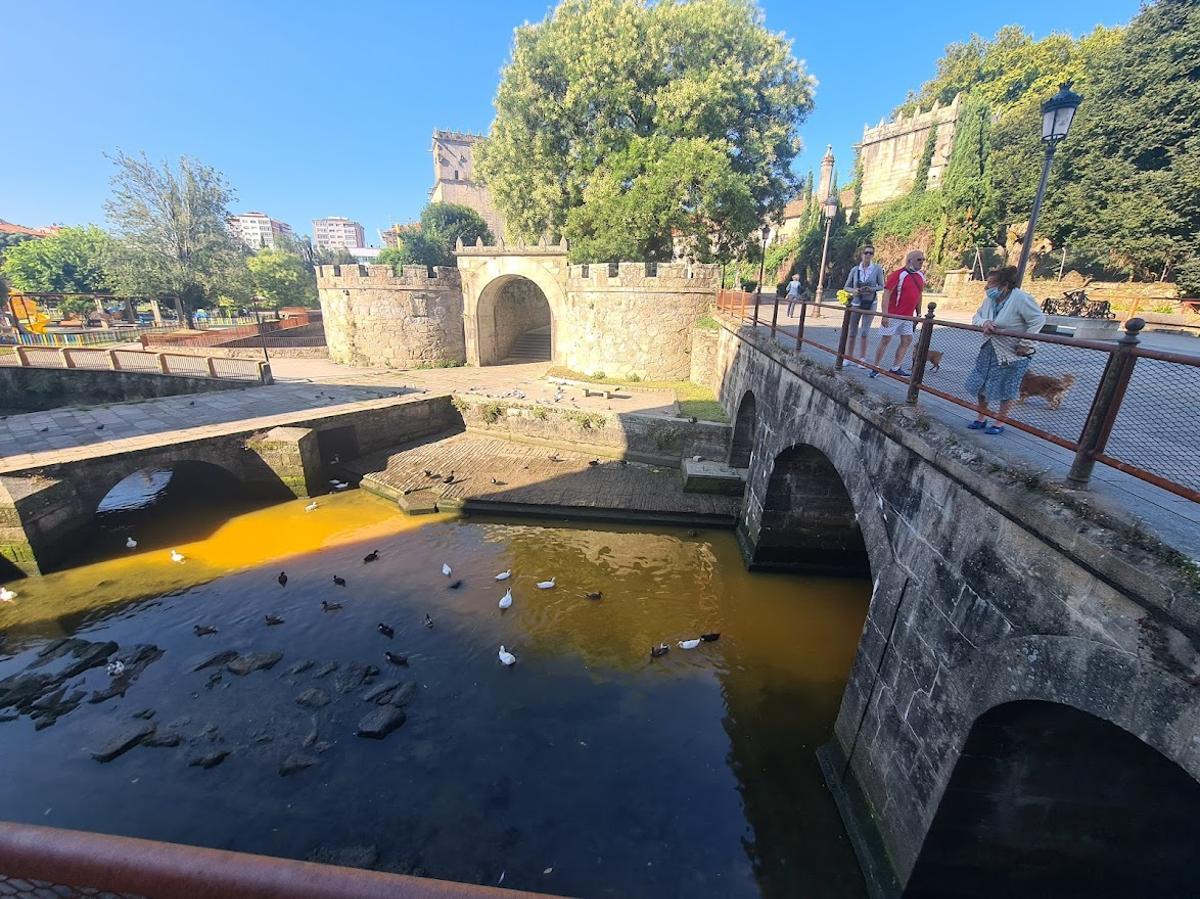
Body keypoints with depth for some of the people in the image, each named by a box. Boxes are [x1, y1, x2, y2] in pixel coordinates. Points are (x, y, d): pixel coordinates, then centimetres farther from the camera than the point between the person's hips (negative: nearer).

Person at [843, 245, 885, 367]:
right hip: (855, 303, 1)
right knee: (852, 332, 3)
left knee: (864, 333, -1)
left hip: (870, 304, -1)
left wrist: (872, 289, -18)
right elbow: (846, 287, 6)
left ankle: (861, 359, 6)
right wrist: (853, 290, -15)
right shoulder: (855, 269, 1)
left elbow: (881, 286, 2)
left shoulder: (877, 269, -2)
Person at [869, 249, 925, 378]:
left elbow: (919, 295, 20)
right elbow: (886, 293, -16)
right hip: (894, 314, -7)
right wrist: (885, 315, -22)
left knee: (907, 341, 5)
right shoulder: (898, 274, -11)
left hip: (908, 316, 7)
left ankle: (895, 368, 11)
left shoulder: (921, 276, 11)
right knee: (885, 340, -2)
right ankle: (876, 368, 5)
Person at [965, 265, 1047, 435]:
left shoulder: (1021, 298, -20)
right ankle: (981, 418, 25)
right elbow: (976, 317, 3)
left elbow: (1038, 319, -19)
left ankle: (1000, 423, 16)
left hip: (1013, 353, -7)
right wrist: (984, 323, -20)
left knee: (1006, 389, 4)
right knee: (981, 384, 10)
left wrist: (1025, 344, -21)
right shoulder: (989, 299, 0)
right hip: (989, 350, 7)